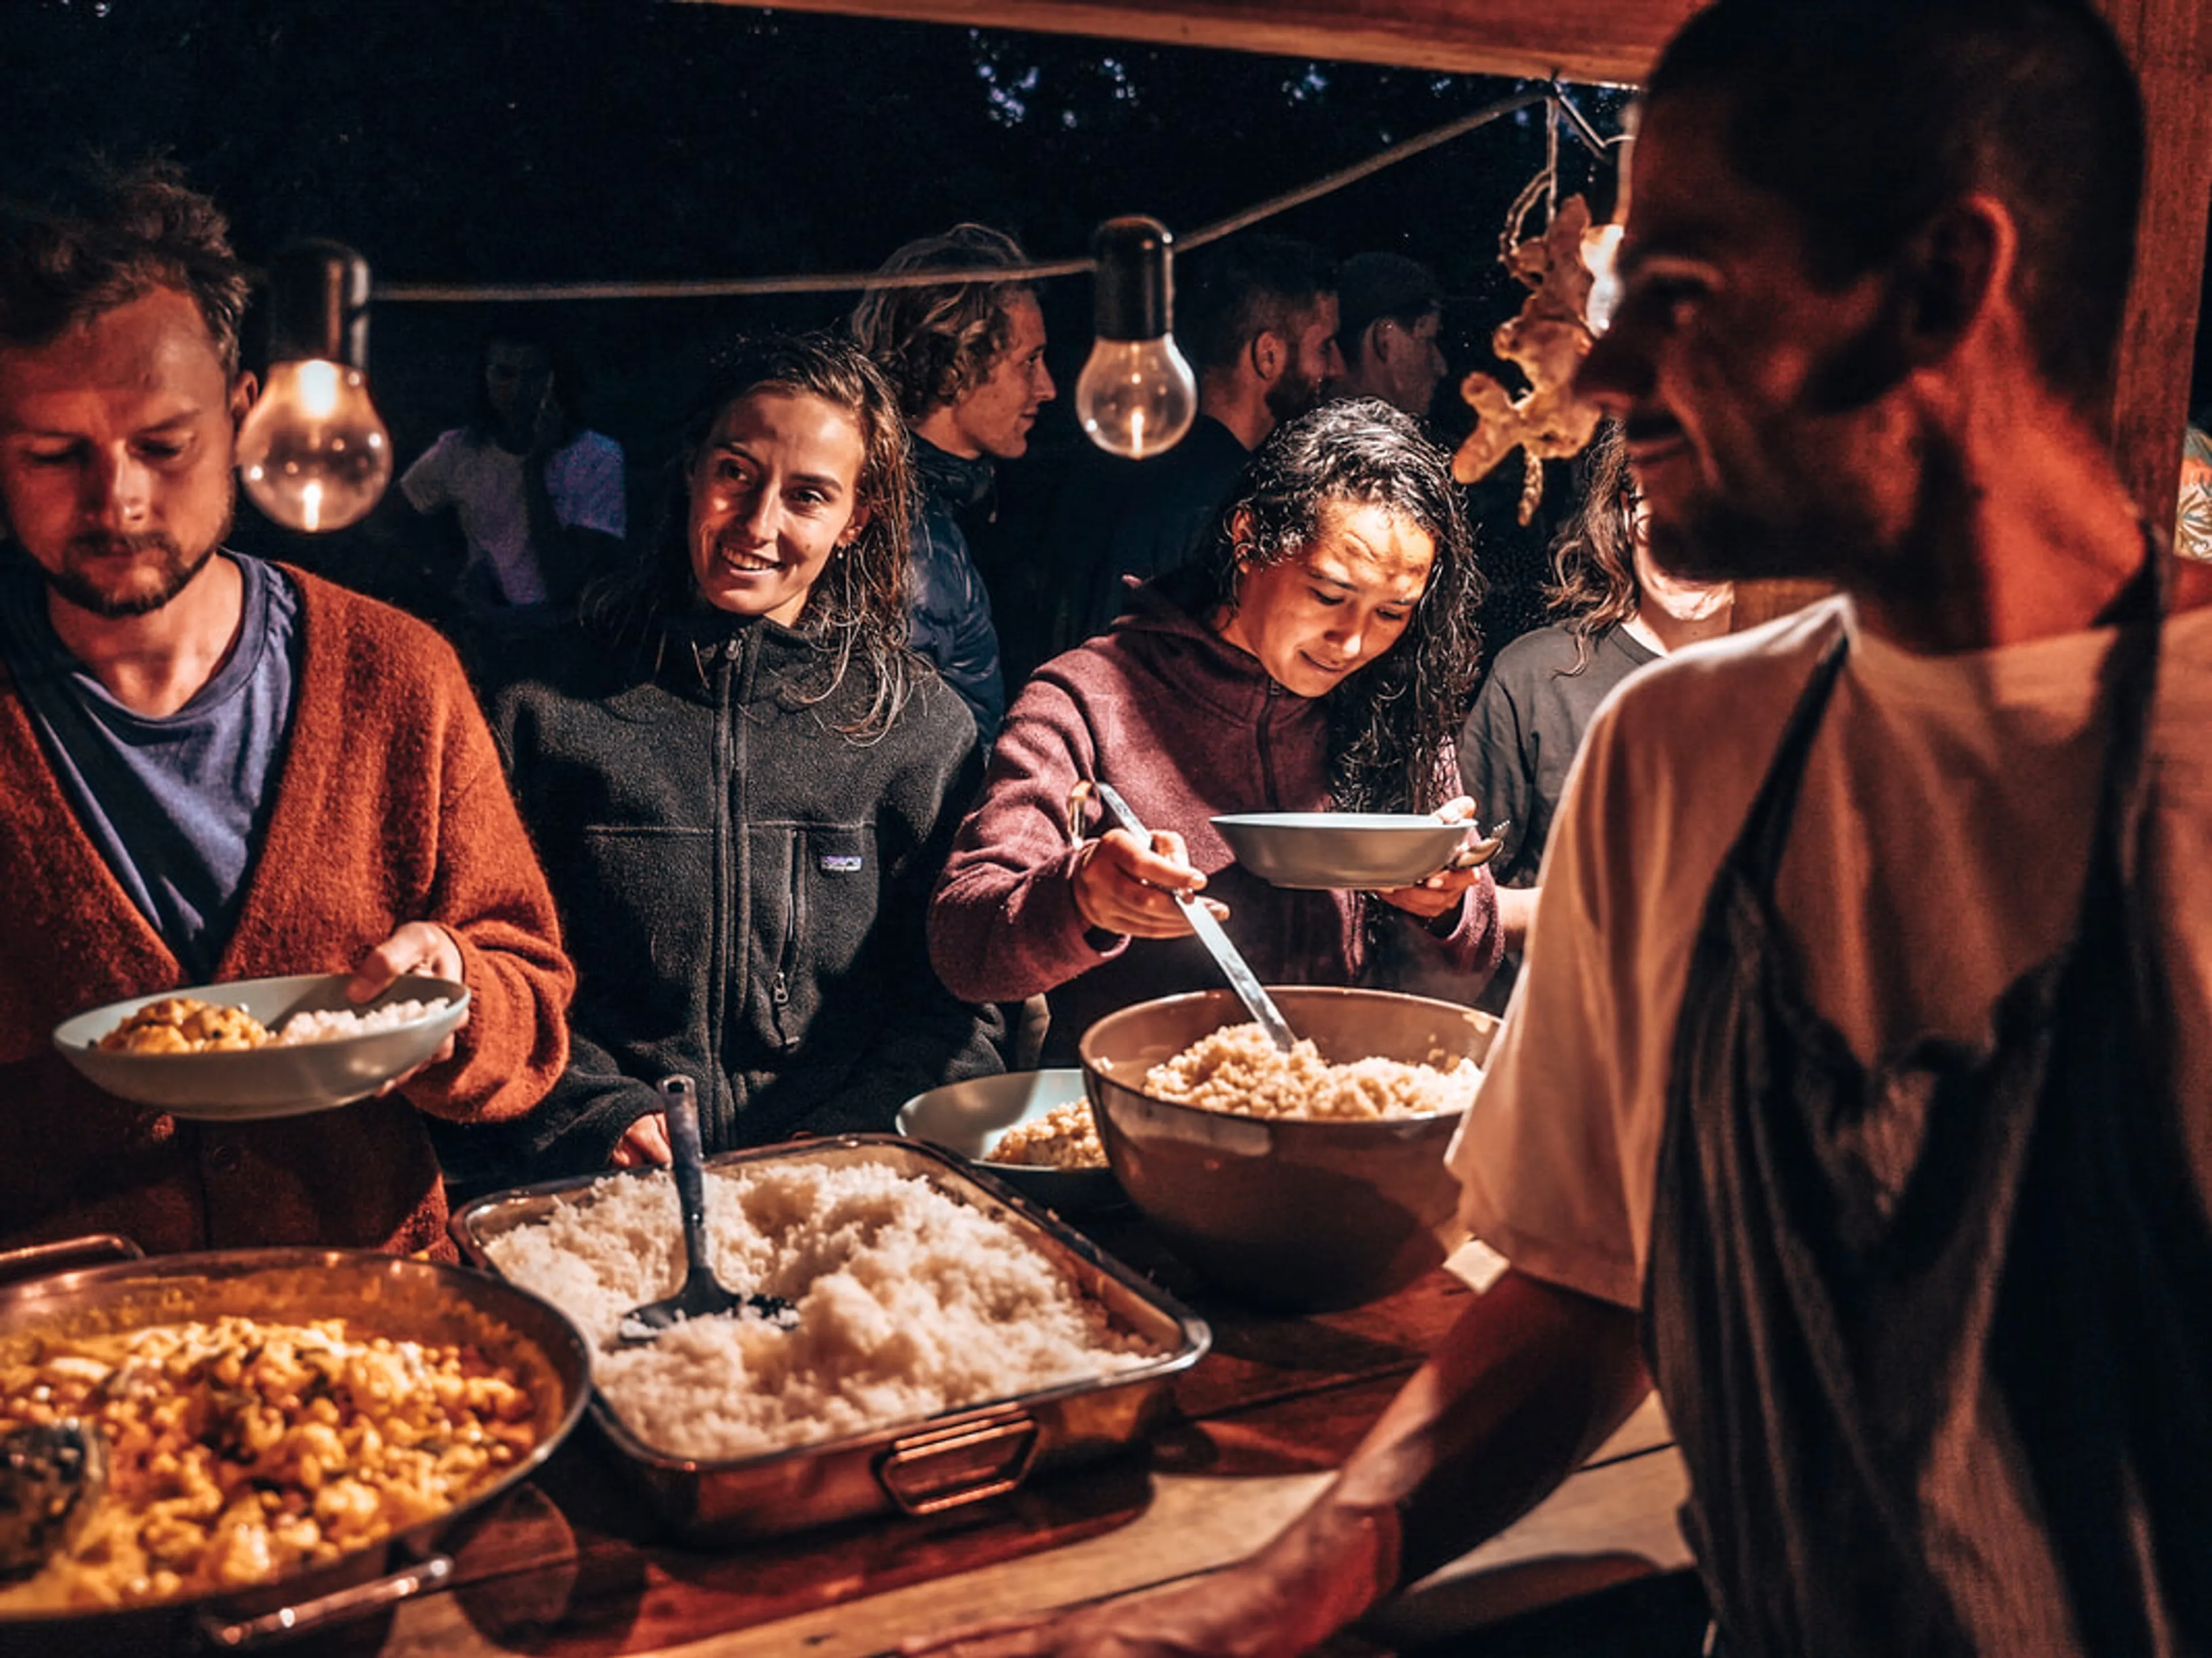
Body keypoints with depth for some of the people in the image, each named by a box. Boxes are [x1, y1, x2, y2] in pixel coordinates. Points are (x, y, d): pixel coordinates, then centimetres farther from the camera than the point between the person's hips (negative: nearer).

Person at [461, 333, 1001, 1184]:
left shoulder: (922, 724, 7)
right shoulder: (547, 706, 7)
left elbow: (954, 1002, 6)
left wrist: (835, 1155, -8)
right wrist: (594, 1117, -9)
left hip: (842, 1186, 1)